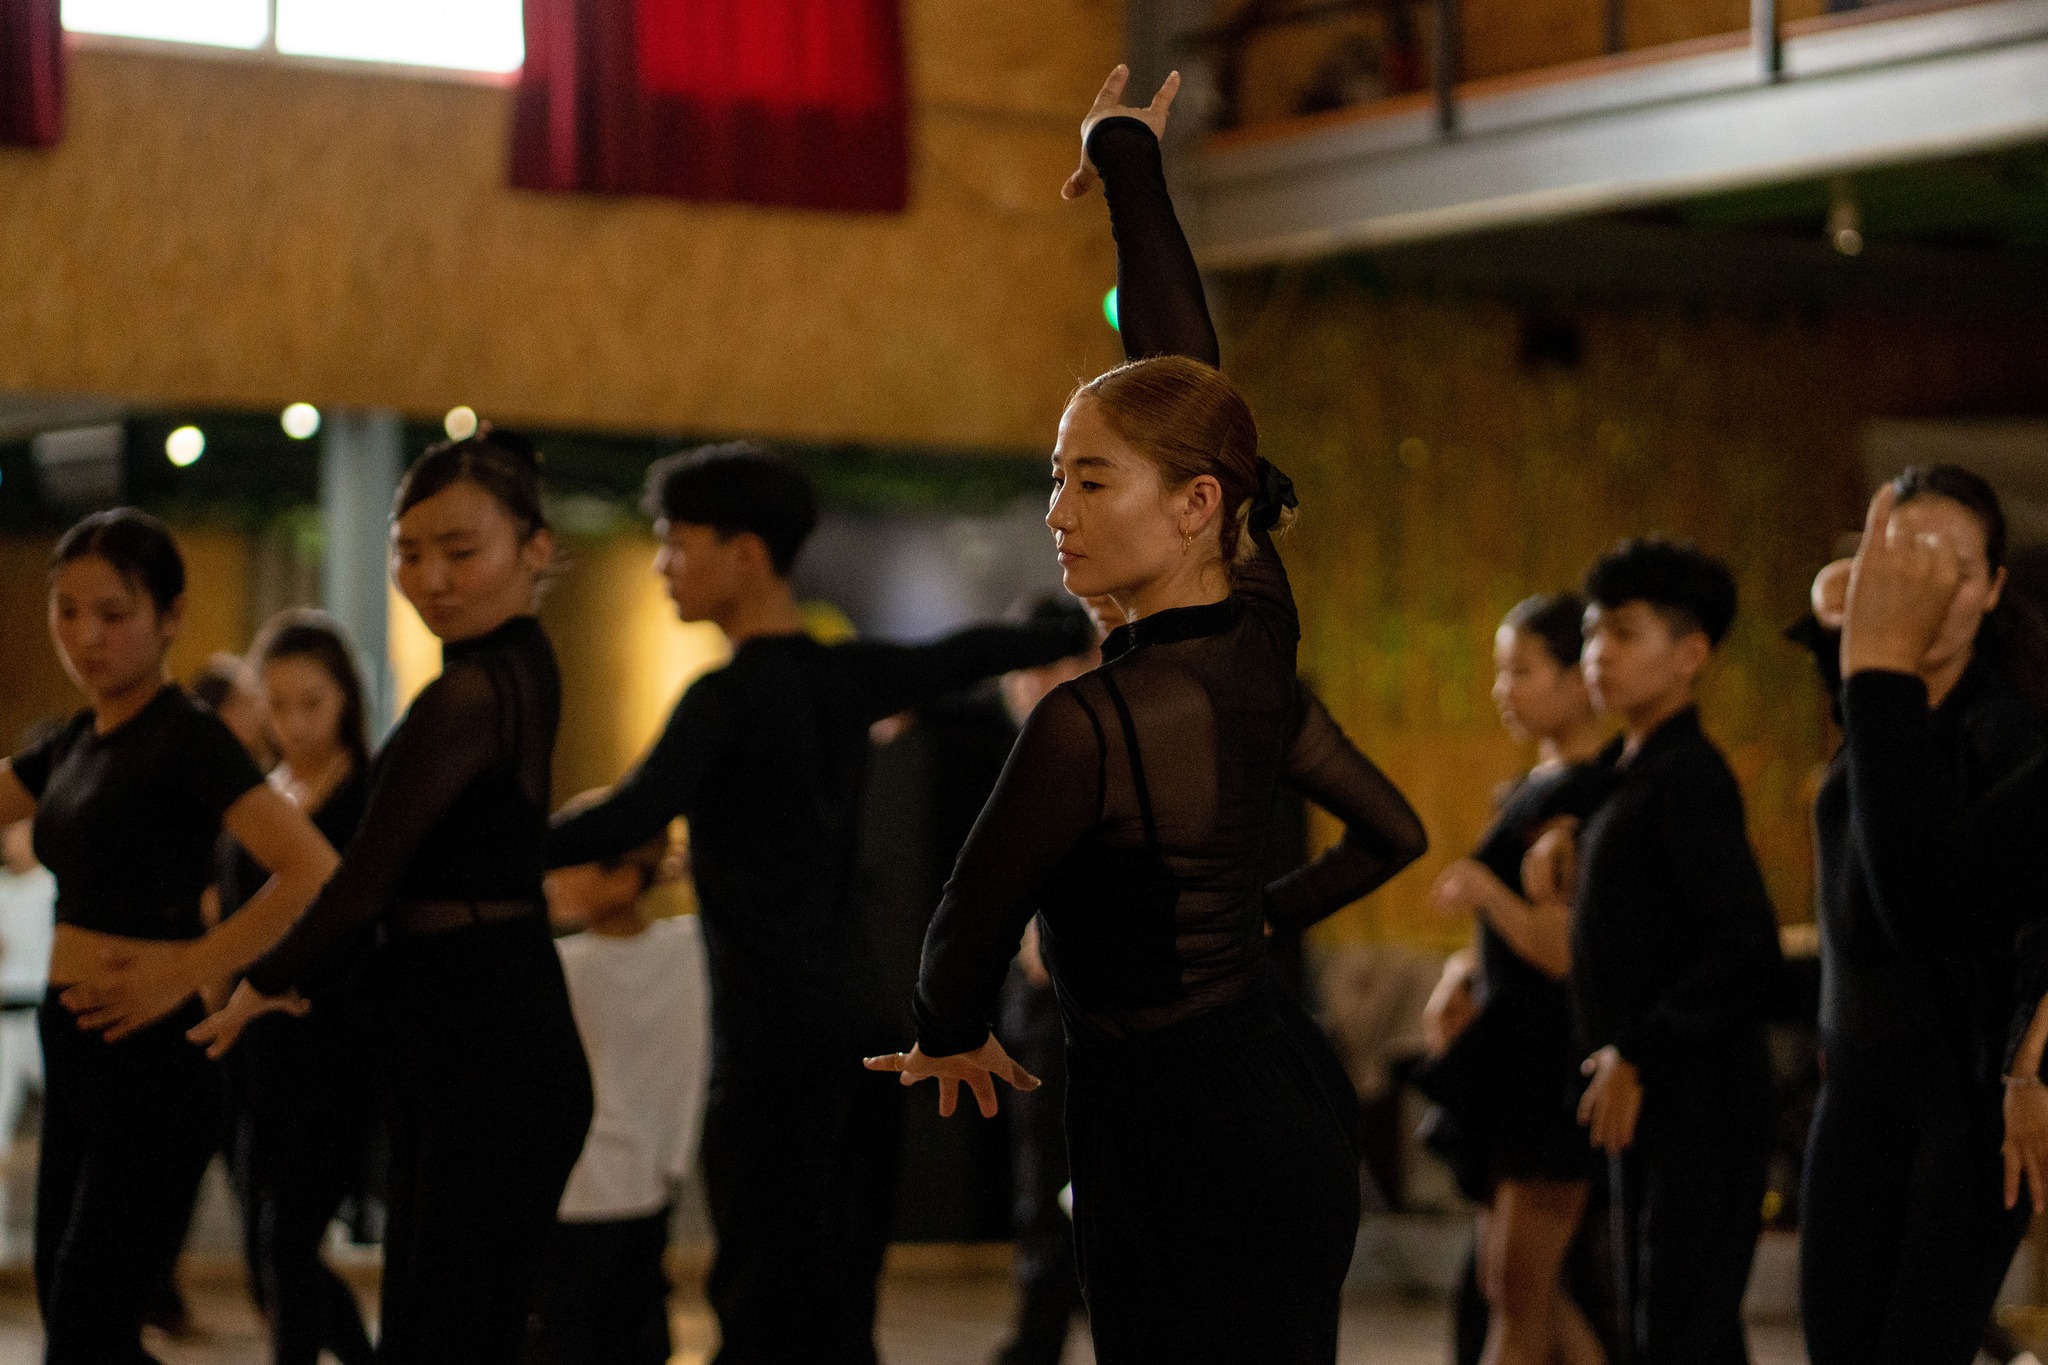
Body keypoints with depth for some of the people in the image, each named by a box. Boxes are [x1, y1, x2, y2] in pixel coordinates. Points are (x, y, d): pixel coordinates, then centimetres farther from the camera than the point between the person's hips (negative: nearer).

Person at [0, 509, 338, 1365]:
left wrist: (197, 963, -20)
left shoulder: (187, 738, -14)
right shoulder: (76, 742, 11)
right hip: (75, 1050, 9)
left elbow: (314, 872, -26)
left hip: (150, 1054, -9)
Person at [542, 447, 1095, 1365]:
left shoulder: (729, 697, -11)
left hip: (773, 1035, -8)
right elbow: (974, 656, 25)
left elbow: (632, 818, -24)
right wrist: (1093, 632, 42)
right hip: (858, 1016, 8)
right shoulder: (848, 678, 10)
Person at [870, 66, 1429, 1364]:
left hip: (1180, 1136, -8)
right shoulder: (1262, 632, -2)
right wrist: (1132, 163, 22)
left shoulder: (1092, 725, -22)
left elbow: (971, 933, -9)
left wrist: (953, 1038, 14)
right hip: (1282, 1076, 8)